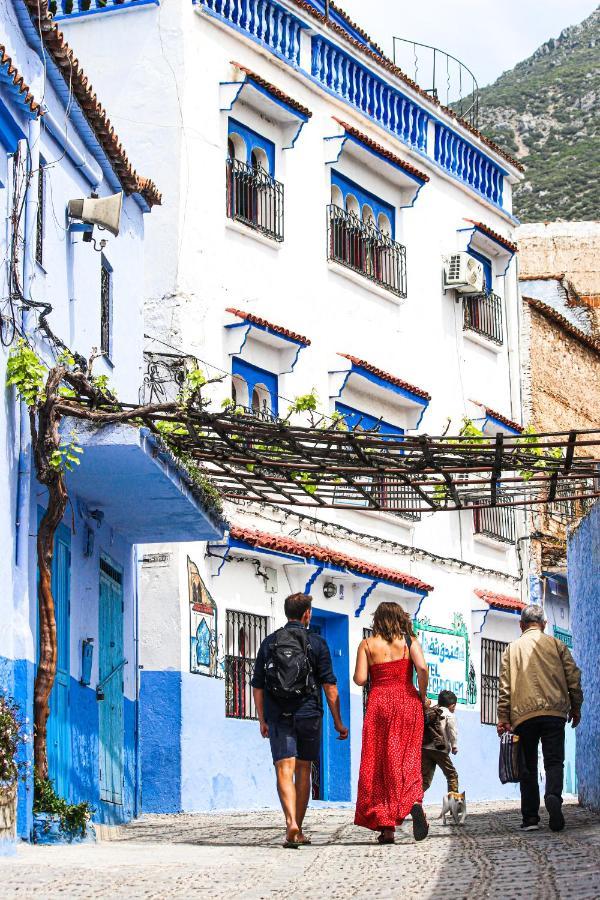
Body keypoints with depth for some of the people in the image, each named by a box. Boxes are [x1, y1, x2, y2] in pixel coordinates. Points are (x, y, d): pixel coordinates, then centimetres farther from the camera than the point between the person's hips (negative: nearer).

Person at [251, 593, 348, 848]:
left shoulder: (269, 643, 6)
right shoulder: (317, 643, 0)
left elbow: (257, 686, 6)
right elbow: (330, 686, -2)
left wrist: (262, 720, 14)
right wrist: (338, 722, 3)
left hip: (278, 716, 0)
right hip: (308, 714, 0)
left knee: (285, 770, -6)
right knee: (303, 771, 11)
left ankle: (291, 823, -27)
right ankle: (298, 831, 17)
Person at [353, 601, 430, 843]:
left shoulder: (367, 644, 4)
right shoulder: (409, 641, 4)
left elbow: (360, 679, -4)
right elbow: (422, 669, -11)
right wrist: (423, 696, 2)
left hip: (378, 703, 0)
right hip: (407, 702, 1)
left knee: (377, 764, 4)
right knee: (407, 760, 3)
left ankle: (386, 828, 0)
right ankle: (414, 802, -27)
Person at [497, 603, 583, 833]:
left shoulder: (512, 648, 10)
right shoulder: (556, 644, 9)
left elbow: (505, 685, 5)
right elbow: (573, 678, 6)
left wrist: (503, 717, 7)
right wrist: (575, 708, 16)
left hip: (523, 714, 1)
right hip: (554, 711, -1)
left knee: (528, 766, 7)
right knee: (554, 760, -2)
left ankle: (530, 817, 1)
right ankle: (553, 796, -32)